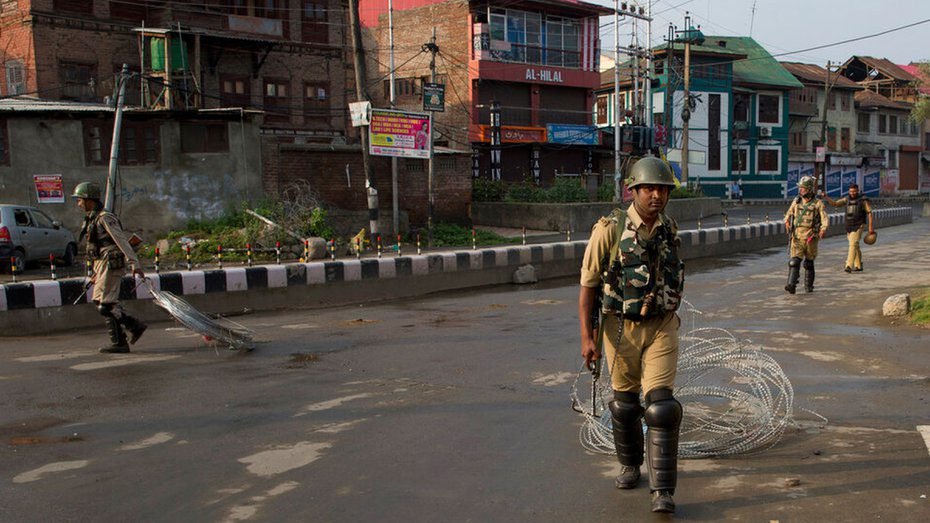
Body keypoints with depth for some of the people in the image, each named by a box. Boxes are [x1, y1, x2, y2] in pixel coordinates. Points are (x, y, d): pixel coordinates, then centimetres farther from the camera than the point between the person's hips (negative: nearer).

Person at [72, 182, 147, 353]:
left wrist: (134, 263, -24)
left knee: (106, 306, -7)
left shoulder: (105, 218, -14)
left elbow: (122, 241, -19)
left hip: (110, 265, -10)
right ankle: (134, 326, 15)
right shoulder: (92, 219, 16)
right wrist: (97, 272, 23)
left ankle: (119, 343, 0)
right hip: (102, 264, 10)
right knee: (100, 301, 12)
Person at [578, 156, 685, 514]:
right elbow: (587, 285, -13)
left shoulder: (670, 230, -1)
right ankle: (630, 465, 39)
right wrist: (587, 337, -18)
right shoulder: (609, 230, -15)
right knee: (625, 402, 14)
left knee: (661, 404, -11)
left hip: (661, 327, 2)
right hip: (620, 328, -1)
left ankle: (662, 491, -7)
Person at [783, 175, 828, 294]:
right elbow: (789, 214, 18)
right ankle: (791, 285, -20)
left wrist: (823, 229, -29)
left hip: (811, 237, -2)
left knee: (809, 263, 9)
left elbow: (825, 218, -10)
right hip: (797, 236, 2)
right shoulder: (796, 201, 8)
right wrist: (787, 222, -5)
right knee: (794, 261, -11)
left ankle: (808, 285, 23)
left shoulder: (818, 203, -2)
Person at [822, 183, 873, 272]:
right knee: (855, 246, 14)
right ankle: (858, 266, 24)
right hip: (849, 227, 6)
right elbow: (835, 204, 3)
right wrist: (826, 197, -13)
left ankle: (849, 266, -24)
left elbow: (869, 213, -5)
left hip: (858, 226, -6)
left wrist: (870, 226, -8)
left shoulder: (863, 200, -7)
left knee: (853, 244, -18)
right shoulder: (846, 199, 6)